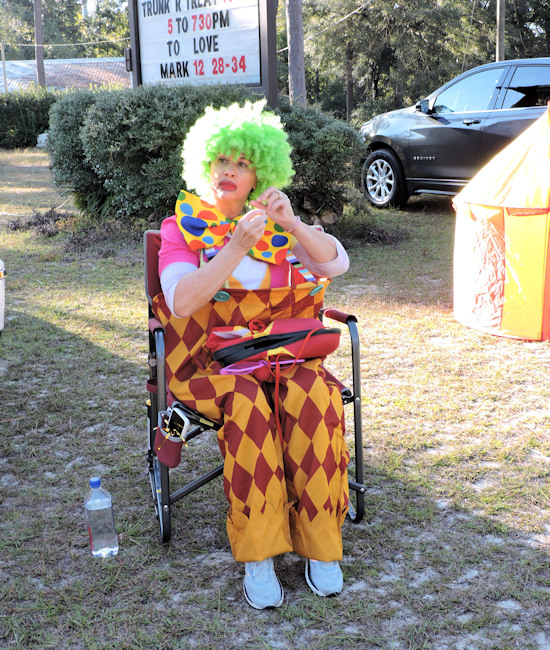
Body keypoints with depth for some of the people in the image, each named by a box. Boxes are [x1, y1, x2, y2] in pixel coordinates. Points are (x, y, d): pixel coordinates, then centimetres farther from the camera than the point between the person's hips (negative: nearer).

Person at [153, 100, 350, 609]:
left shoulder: (276, 222, 16)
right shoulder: (181, 226, 8)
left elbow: (336, 264, 0)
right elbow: (181, 303, -11)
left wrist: (292, 224, -17)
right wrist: (236, 247, -22)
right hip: (211, 357, -2)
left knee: (311, 395, -31)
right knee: (247, 402, -35)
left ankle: (319, 542, -22)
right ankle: (257, 556, -29)